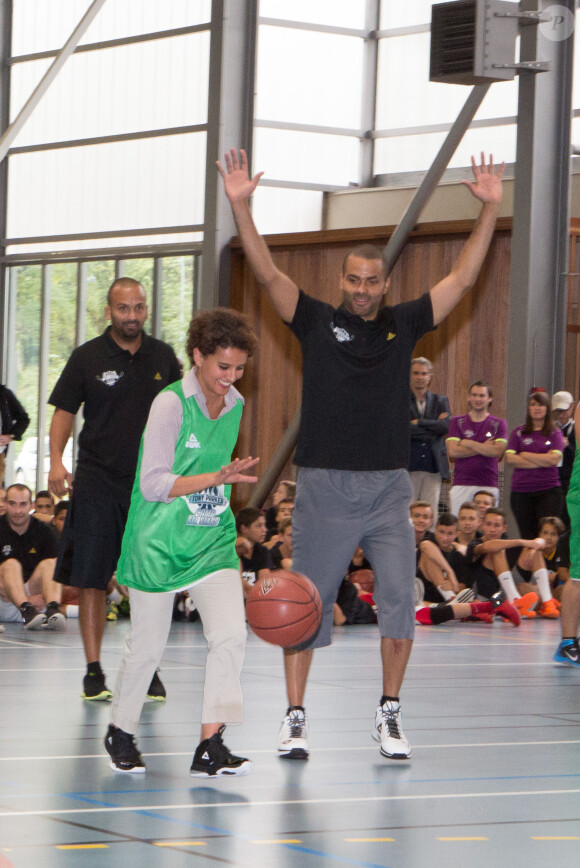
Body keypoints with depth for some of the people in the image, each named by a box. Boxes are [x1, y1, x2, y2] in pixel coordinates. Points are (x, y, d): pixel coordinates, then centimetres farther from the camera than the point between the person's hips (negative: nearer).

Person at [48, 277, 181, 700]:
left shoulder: (163, 356, 6)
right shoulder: (88, 357, 0)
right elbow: (64, 411, 2)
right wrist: (56, 459, -13)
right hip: (97, 485, -2)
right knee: (91, 581, -2)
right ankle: (94, 671, 5)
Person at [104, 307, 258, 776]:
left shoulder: (236, 405, 6)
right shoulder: (171, 404, -15)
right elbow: (153, 484, -20)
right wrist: (218, 477, -28)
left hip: (213, 540, 5)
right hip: (158, 542, -5)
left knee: (231, 634, -13)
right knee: (148, 645, 5)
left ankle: (210, 746, -12)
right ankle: (121, 732, 28)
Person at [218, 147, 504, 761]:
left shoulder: (404, 324, 9)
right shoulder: (318, 322, 3)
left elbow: (462, 279, 6)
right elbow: (267, 273, -5)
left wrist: (489, 209, 0)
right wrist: (239, 205, -15)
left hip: (389, 488, 2)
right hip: (324, 486, -2)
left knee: (399, 601, -4)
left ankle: (388, 715, 9)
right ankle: (295, 719, 10)